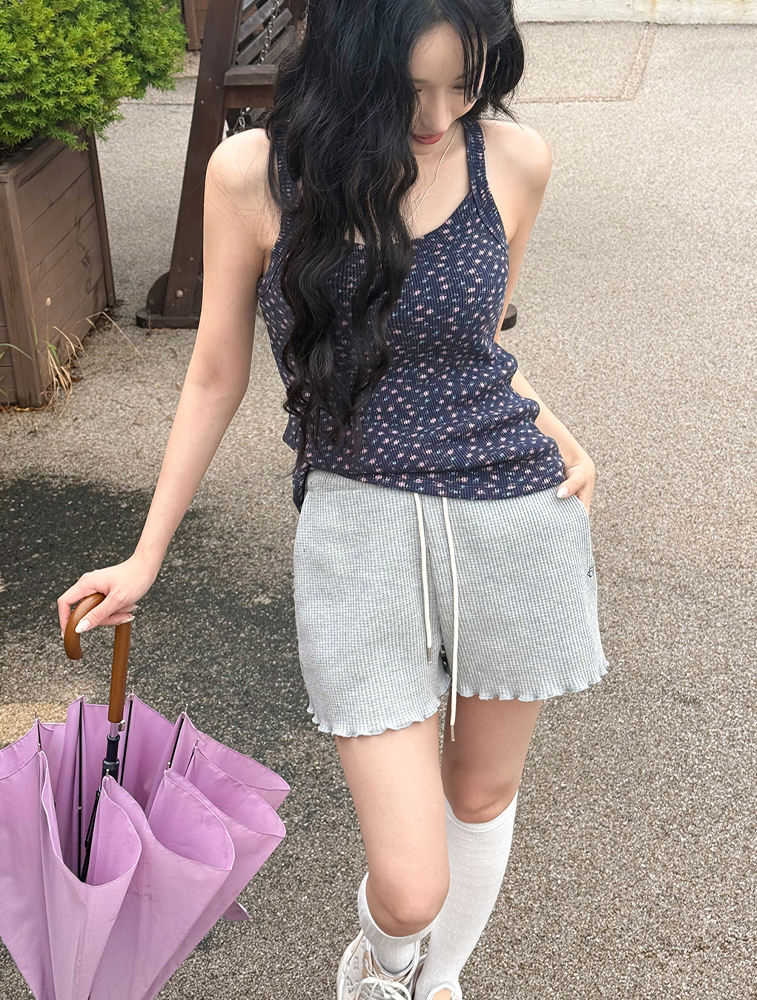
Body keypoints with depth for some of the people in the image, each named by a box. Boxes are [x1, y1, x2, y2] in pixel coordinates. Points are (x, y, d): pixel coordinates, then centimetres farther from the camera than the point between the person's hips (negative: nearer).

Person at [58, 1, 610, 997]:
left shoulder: (514, 158, -3)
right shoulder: (254, 172, -7)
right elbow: (218, 376, 3)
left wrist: (552, 434, -6)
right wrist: (146, 558, 7)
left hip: (515, 518, 3)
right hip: (359, 529, -2)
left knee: (485, 789, 21)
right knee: (412, 889, -3)